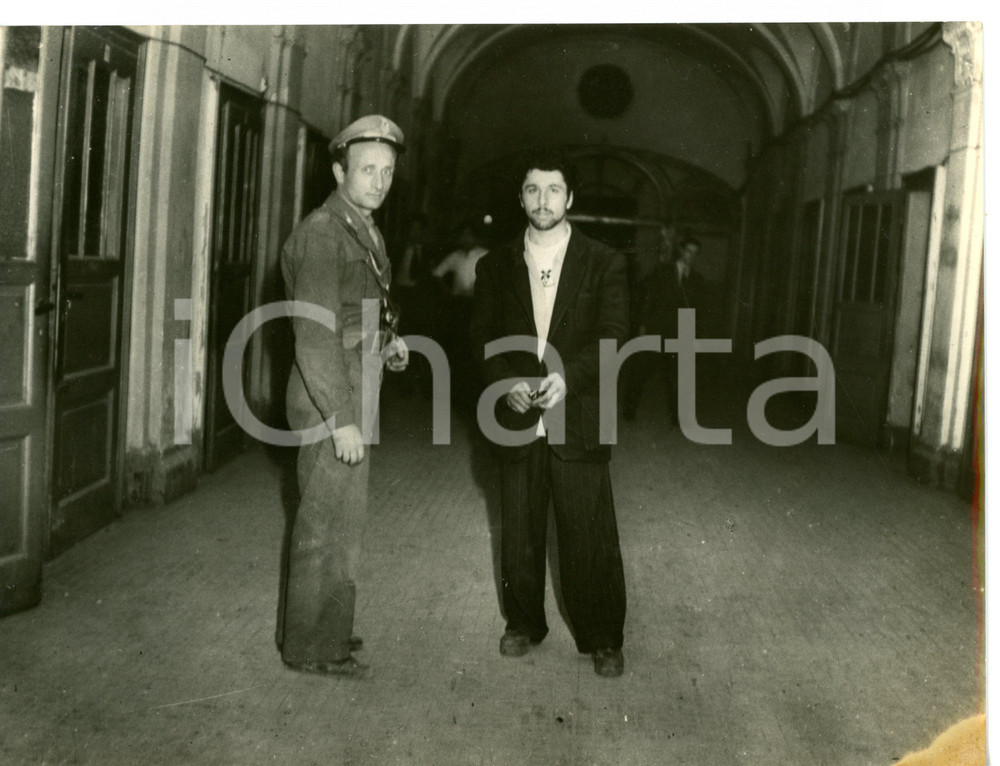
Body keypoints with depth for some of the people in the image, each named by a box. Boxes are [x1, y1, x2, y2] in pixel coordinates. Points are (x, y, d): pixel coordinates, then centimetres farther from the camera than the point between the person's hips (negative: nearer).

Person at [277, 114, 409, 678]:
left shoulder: (364, 230, 13)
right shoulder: (322, 233, -16)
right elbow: (315, 335, -22)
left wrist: (386, 343, 7)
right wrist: (341, 419, -24)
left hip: (354, 395, 10)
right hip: (330, 399, -10)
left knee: (343, 519, 18)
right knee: (329, 525, -1)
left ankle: (328, 629, 33)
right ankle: (314, 648, 12)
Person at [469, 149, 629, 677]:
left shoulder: (604, 265, 2)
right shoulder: (496, 266, 9)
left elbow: (612, 335, -7)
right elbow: (483, 337, 5)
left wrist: (567, 376, -24)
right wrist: (507, 382, -14)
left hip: (578, 422, -2)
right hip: (516, 421, 2)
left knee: (590, 536, 1)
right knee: (518, 533, 12)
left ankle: (602, 639, 15)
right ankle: (523, 623, 30)